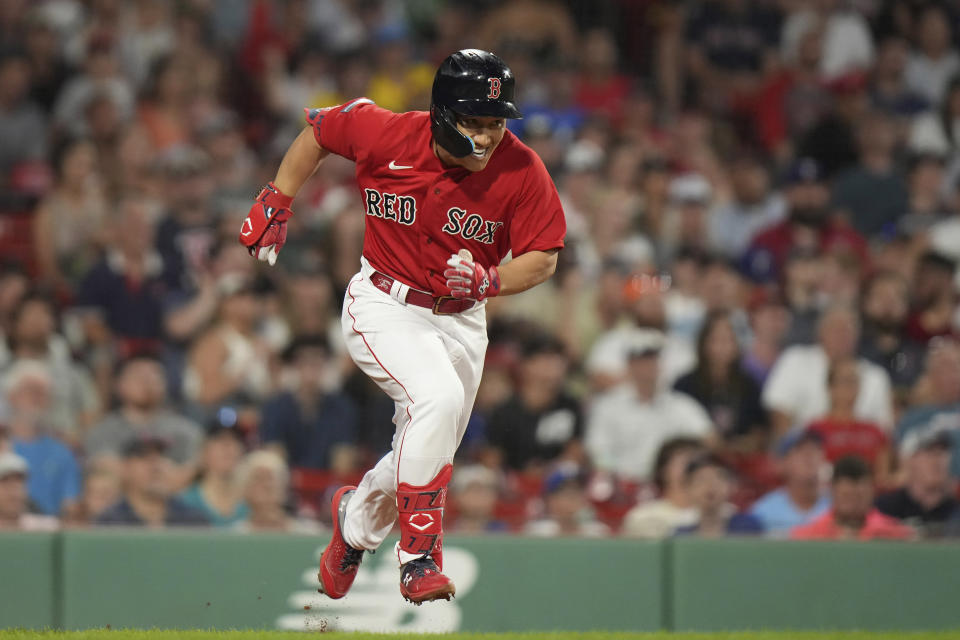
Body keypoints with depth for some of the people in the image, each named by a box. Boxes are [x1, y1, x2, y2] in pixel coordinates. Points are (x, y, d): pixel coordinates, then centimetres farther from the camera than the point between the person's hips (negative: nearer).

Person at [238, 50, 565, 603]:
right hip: (383, 305, -4)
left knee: (429, 453, 12)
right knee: (439, 398, -30)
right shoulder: (385, 134, -19)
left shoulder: (523, 172, -16)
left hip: (460, 323, 4)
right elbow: (320, 127, 1)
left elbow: (543, 258, -7)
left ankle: (359, 516, 47)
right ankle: (419, 558, -25)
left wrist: (488, 280, -25)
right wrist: (276, 204, 1)